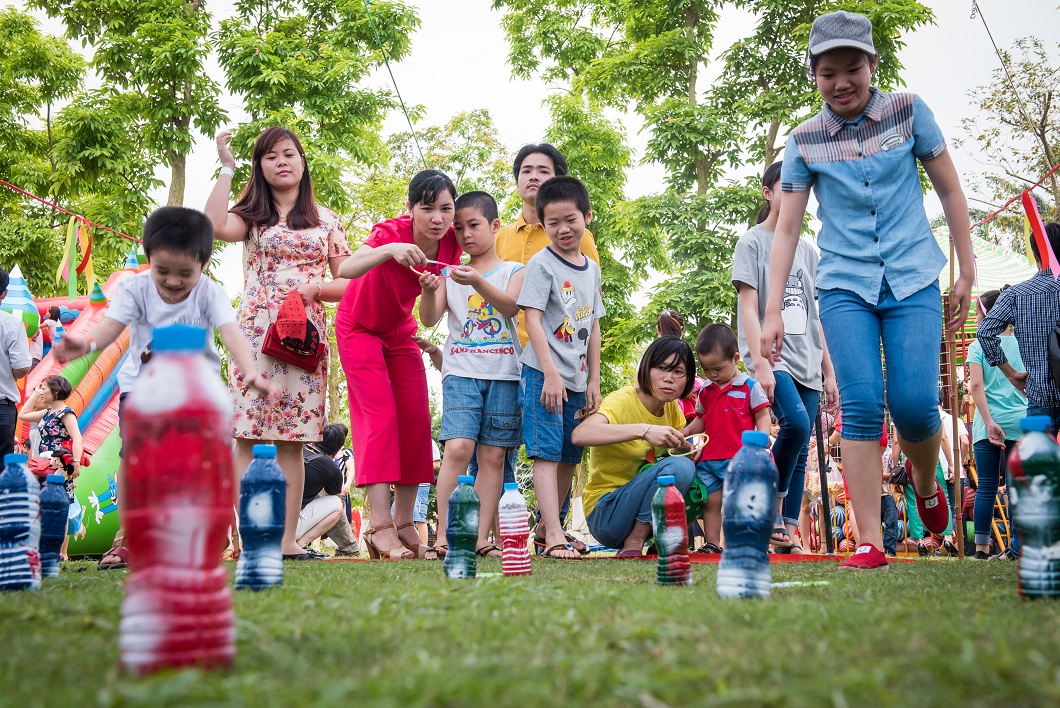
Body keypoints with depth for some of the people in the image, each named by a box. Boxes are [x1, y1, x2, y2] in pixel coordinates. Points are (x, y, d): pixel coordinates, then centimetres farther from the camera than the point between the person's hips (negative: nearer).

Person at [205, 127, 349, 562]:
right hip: (256, 331, -1)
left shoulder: (326, 220, 15)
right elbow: (214, 226, -13)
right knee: (247, 435, -8)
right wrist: (226, 168, -6)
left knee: (293, 439, 1)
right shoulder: (252, 215, 11)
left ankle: (287, 538, 3)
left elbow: (349, 282, 13)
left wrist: (315, 289, -7)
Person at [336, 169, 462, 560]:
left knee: (416, 422, 0)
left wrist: (432, 289, -27)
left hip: (400, 332, 6)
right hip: (360, 328, -6)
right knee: (381, 417, -16)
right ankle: (380, 525, -18)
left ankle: (404, 522, 6)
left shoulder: (449, 242, -14)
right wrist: (389, 251, -63)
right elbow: (346, 269, -48)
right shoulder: (391, 232, -29)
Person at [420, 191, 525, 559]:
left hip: (503, 373, 0)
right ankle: (446, 533, -13)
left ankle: (481, 538, 2)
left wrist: (477, 282, -26)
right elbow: (429, 319, 1)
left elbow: (511, 306, -10)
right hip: (461, 372, 0)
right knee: (458, 447, -15)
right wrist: (429, 290, -20)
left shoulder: (513, 271, 10)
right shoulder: (450, 275, 13)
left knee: (493, 455, -1)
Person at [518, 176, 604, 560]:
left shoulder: (592, 269, 13)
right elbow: (532, 319, -12)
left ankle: (547, 525, 23)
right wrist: (550, 374, -18)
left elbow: (594, 326, 16)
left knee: (569, 457, 11)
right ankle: (554, 537, -15)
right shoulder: (541, 264, -6)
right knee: (546, 453, -11)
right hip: (545, 374, -7)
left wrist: (594, 380, 12)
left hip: (577, 378, 7)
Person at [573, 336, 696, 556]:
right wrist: (643, 430, -44)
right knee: (679, 467, -27)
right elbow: (579, 435, -37)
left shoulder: (672, 406, 3)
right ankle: (633, 545, -15)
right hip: (605, 514, -7)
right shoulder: (622, 401, -19)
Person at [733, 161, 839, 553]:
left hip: (807, 363, 6)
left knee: (801, 448, 0)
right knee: (796, 423, -28)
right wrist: (760, 362, -17)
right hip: (772, 358, -6)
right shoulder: (752, 242, 2)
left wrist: (828, 371, 14)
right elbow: (748, 307, -7)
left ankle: (787, 534, 4)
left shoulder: (806, 250, 19)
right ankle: (773, 505, -9)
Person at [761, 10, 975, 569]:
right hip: (844, 285, 0)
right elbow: (786, 228, 3)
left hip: (913, 279, 0)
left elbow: (949, 190, 8)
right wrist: (773, 312, -3)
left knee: (914, 402, -10)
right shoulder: (804, 141, 2)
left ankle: (926, 484, 24)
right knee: (861, 406, -10)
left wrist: (967, 273, 6)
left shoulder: (908, 112, 2)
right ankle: (869, 542, -6)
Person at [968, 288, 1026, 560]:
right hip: (1021, 422, 3)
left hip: (989, 425, -2)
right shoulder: (1022, 344, 8)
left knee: (986, 487, 1)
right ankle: (1018, 546, 3)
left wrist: (989, 422, -13)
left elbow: (976, 386, -11)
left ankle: (982, 547, 2)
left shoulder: (978, 346, -1)